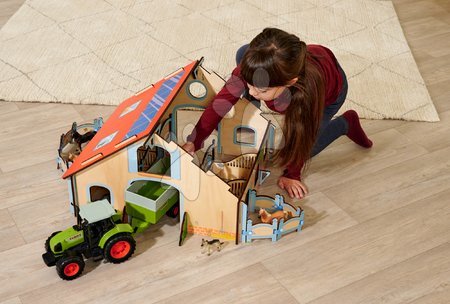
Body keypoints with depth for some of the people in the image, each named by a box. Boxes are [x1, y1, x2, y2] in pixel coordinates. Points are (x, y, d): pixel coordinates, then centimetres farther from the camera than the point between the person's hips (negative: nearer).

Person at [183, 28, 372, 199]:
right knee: (242, 53, -16)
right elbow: (222, 100, -29)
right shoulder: (252, 66, -41)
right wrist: (193, 142, -33)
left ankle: (346, 123, 19)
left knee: (298, 148, -4)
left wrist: (291, 175, -18)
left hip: (331, 91, -4)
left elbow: (302, 138, -31)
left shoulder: (309, 90, -48)